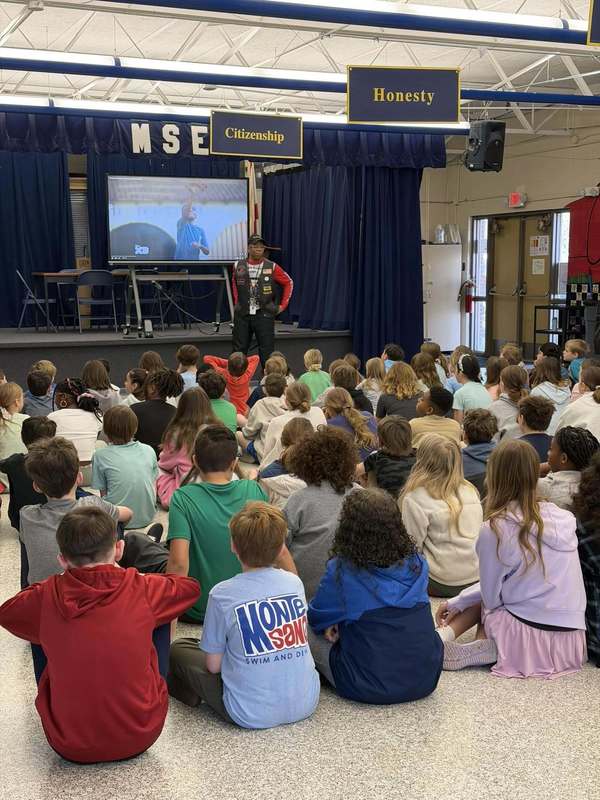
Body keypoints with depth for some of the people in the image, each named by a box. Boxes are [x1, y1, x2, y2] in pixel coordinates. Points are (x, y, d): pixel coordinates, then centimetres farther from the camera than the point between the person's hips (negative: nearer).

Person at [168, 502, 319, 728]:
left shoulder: (222, 594, -15)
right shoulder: (294, 582, -3)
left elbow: (213, 665, -7)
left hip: (252, 715, -5)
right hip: (306, 704, 5)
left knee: (178, 650, 15)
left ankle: (191, 696, 39)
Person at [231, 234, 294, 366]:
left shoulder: (272, 267, -4)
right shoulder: (238, 266, 3)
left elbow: (288, 283, 9)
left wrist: (283, 305, 6)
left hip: (264, 315, -2)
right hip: (242, 315, 2)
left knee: (266, 351, 0)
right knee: (239, 350, 7)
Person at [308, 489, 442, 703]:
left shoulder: (341, 571, -14)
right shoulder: (417, 564, -1)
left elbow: (316, 618, 1)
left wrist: (336, 622, 24)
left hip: (370, 688, -4)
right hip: (426, 681, 4)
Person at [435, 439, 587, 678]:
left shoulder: (495, 529, -12)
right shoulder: (561, 517, 7)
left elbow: (491, 597, -2)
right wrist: (457, 603, 21)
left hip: (533, 639, -5)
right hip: (572, 641, 6)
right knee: (485, 595, 21)